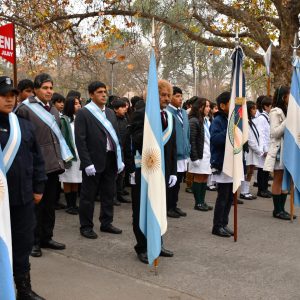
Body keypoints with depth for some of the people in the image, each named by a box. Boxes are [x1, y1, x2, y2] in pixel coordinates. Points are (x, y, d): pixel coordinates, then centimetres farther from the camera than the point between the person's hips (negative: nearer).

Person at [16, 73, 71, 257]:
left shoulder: (53, 110, 16)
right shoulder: (25, 109, -7)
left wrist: (62, 159, 15)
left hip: (53, 164, 7)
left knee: (50, 204, 13)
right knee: (36, 205, 2)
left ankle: (47, 237, 25)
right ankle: (33, 241, 13)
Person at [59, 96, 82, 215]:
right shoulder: (64, 120, -4)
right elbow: (62, 138, -8)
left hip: (79, 154, 5)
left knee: (76, 182, 9)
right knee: (68, 181, 3)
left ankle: (74, 204, 16)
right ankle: (69, 205, 10)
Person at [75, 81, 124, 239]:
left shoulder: (110, 112, 12)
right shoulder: (83, 113, -8)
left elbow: (115, 136, 13)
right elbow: (80, 140, -13)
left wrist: (120, 159, 7)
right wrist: (87, 163, -18)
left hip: (110, 160, 6)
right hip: (94, 161, -6)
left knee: (109, 194, 15)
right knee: (88, 196, 5)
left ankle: (106, 223, 28)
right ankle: (86, 226, 17)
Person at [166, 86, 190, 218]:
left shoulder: (184, 113, 11)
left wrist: (188, 150, 14)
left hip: (182, 153, 7)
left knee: (177, 182, 15)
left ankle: (174, 205, 27)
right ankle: (167, 207, 16)